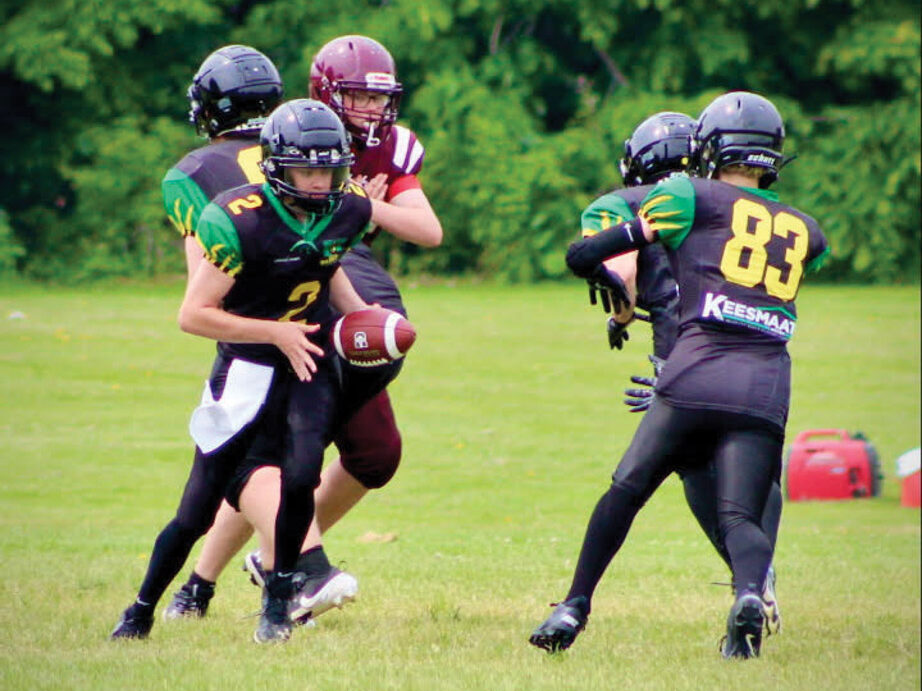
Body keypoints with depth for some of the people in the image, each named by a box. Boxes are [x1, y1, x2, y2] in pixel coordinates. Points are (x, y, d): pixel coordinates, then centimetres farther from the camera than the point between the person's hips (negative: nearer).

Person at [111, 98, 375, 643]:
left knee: (302, 475, -22)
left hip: (311, 361, 3)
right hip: (248, 367, -3)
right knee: (198, 512, 1)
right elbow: (194, 314, -19)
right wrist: (277, 332, -21)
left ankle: (278, 599, 1)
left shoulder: (348, 211, -4)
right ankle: (142, 612, 24)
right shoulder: (240, 221, -22)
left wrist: (360, 311, 3)